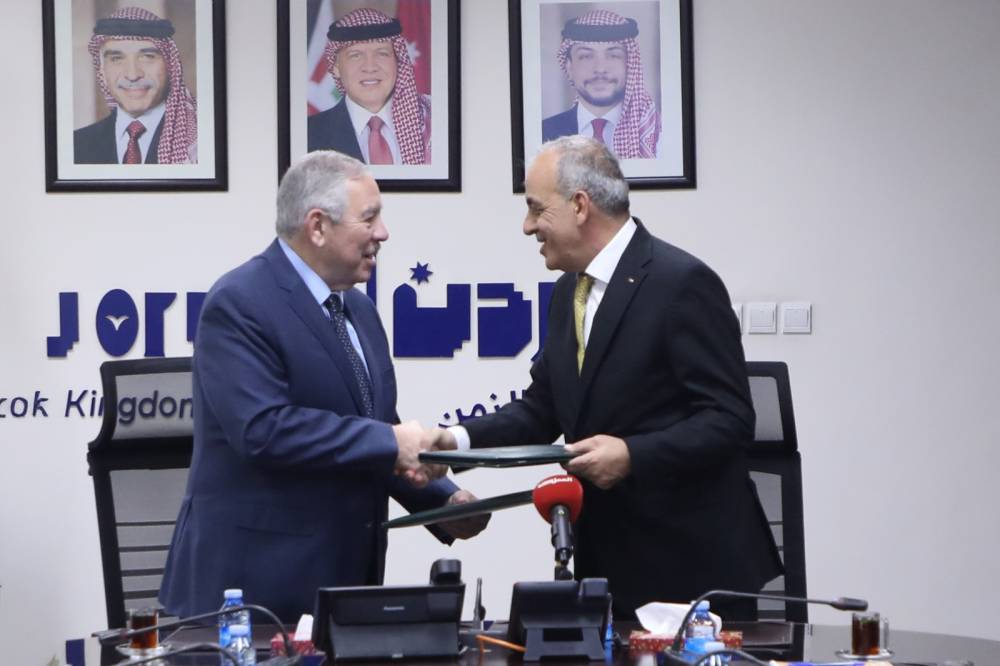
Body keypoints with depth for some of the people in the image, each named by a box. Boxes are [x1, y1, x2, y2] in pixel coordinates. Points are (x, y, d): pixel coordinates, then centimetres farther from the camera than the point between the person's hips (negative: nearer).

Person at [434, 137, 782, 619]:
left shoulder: (682, 283, -14)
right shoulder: (569, 290, 13)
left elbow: (730, 419, -16)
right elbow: (541, 410, 15)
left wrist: (632, 455, -26)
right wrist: (460, 439, -1)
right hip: (608, 562, 7)